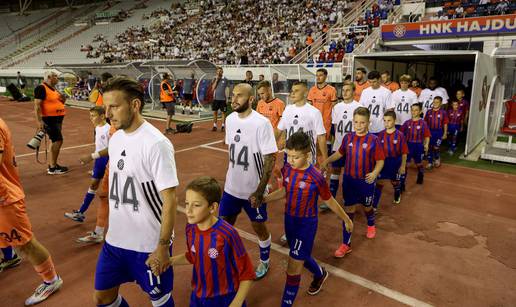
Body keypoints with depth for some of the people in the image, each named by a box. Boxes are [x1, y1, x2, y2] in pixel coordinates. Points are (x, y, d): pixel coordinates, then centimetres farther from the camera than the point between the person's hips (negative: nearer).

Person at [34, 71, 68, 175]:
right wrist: (39, 121, -25)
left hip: (57, 119, 10)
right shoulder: (41, 88, -12)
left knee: (55, 141, 14)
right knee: (58, 140, -14)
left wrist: (63, 100, 5)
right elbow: (37, 105, -19)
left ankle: (52, 164, 25)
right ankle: (52, 168, -9)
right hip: (49, 119, -10)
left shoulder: (53, 89, 15)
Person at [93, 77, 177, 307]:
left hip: (148, 245, -7)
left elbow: (169, 200, -20)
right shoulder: (115, 138, 2)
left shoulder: (156, 144, -22)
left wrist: (163, 247, -17)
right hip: (115, 240, 7)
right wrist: (110, 227, 17)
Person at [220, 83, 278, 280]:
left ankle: (264, 262, 40)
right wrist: (230, 174, 16)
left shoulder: (261, 123, -19)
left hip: (253, 189, -5)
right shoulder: (230, 119, 0)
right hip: (231, 186, 5)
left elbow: (270, 158, -18)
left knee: (259, 226, 14)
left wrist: (259, 191, -21)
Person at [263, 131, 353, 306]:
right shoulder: (287, 169, -8)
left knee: (293, 268, -1)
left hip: (306, 224, -6)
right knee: (301, 257, 28)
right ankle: (320, 274, 59)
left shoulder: (315, 177, -24)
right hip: (289, 220, 6)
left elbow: (330, 201, -10)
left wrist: (346, 220, 3)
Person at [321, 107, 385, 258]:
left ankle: (371, 225, 56)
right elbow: (340, 153, 11)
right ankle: (346, 244, 11)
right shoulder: (348, 137, -3)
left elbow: (380, 160, -8)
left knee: (367, 206, 21)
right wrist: (327, 161, -3)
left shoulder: (373, 140, -12)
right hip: (349, 180, 2)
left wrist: (375, 173, -26)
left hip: (366, 181, -2)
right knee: (348, 210, 4)